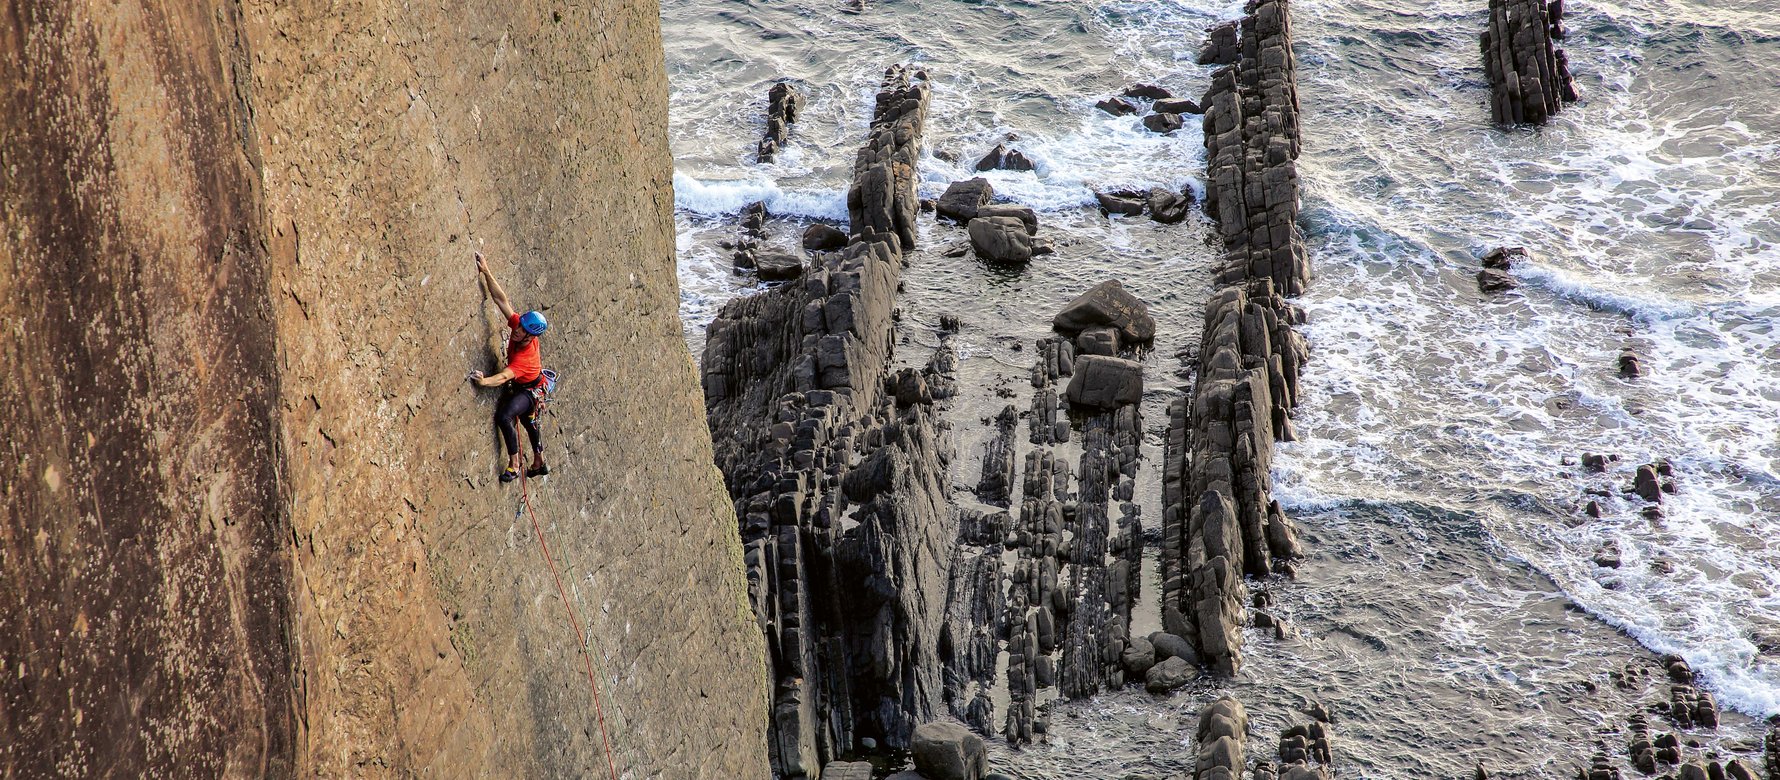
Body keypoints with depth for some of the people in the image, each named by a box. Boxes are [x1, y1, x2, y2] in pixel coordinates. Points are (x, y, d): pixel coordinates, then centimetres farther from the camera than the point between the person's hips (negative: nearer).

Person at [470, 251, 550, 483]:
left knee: (503, 416, -32)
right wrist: (486, 272, -30)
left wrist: (485, 381, -72)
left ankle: (514, 466, -24)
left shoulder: (526, 357, -41)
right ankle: (539, 463, 51)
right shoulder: (518, 325, -23)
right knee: (529, 422, 27)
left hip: (527, 391, -9)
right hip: (517, 386, 9)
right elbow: (502, 299, -24)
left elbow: (505, 376, -53)